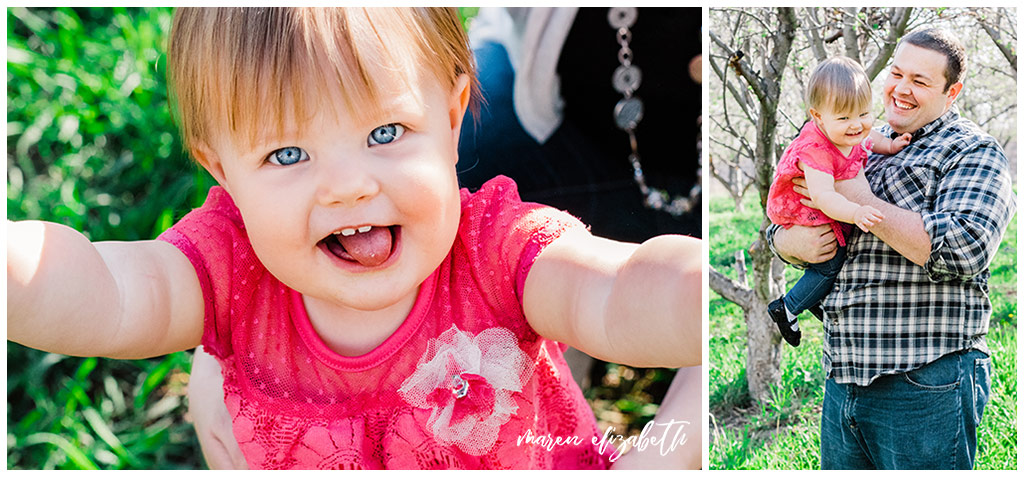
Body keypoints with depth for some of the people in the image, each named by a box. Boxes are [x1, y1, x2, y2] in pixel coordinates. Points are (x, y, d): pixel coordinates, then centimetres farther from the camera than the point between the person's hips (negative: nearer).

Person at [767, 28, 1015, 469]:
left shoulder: (972, 151, -2)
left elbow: (966, 250, -20)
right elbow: (779, 227, 21)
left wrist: (862, 202, -15)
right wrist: (790, 241, -5)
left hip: (924, 386, -6)